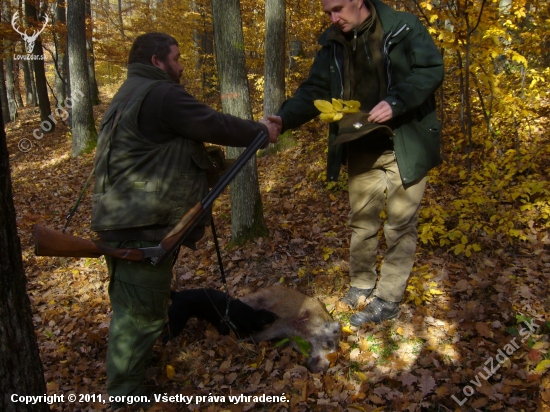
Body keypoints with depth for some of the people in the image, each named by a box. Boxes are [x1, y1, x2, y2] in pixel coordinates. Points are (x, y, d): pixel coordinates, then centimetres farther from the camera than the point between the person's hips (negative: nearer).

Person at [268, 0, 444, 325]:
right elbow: (314, 91, 1)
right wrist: (284, 118, -17)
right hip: (362, 150, 4)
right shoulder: (332, 44, 6)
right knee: (362, 221, 13)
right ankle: (361, 285, 31)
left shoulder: (404, 27, -8)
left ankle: (388, 300, 14)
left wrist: (395, 102, -28)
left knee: (401, 224, 2)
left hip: (406, 146, -4)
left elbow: (432, 69, -13)